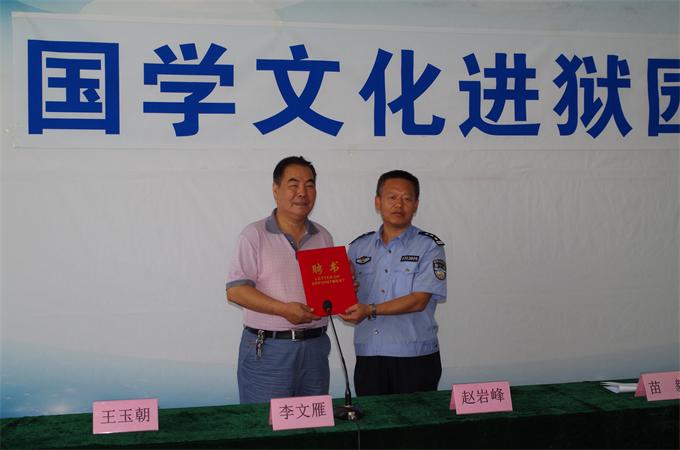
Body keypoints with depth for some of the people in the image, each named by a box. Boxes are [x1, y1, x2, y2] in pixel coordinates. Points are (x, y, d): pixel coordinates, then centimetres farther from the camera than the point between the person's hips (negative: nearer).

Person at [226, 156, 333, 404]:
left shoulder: (323, 237, 13)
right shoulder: (255, 234, -3)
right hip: (267, 349, -5)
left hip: (315, 346, 5)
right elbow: (235, 290, -11)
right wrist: (283, 309, -20)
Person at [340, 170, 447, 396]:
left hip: (415, 358, -3)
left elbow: (419, 300, -11)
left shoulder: (429, 247, -1)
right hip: (368, 357, 3)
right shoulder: (359, 247, 10)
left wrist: (370, 310, -18)